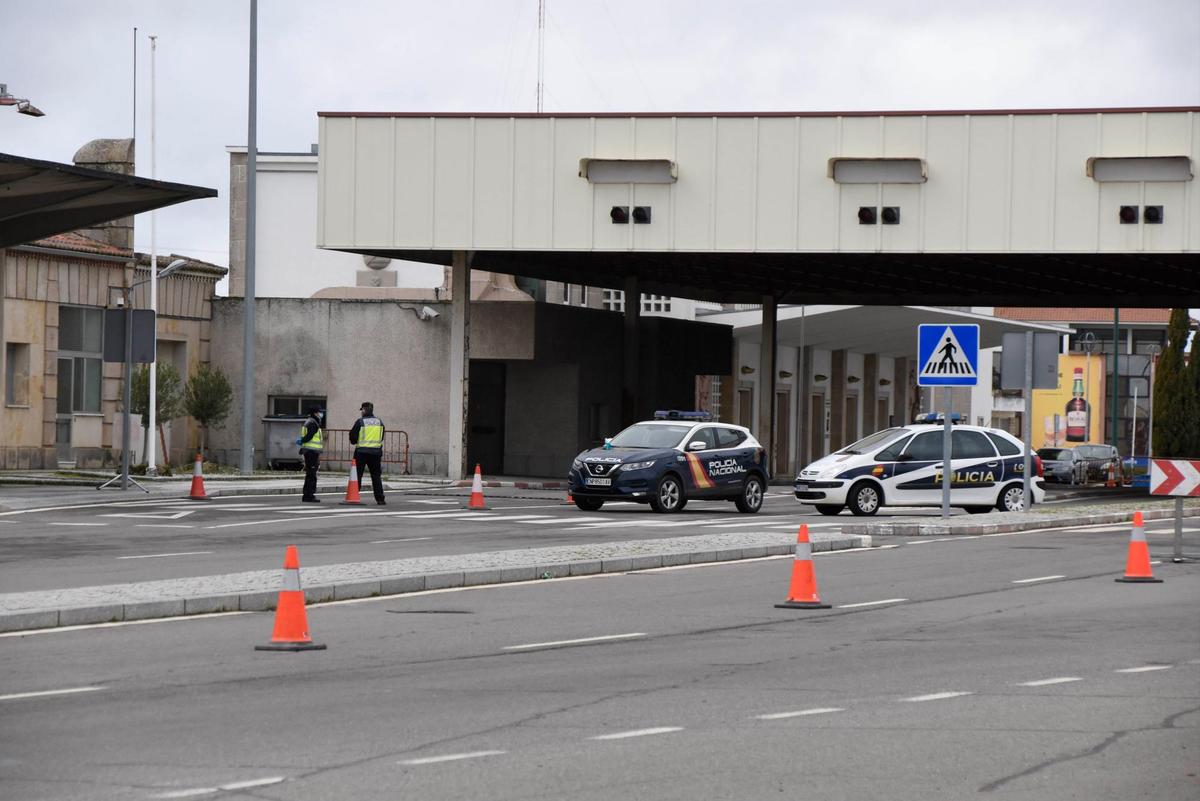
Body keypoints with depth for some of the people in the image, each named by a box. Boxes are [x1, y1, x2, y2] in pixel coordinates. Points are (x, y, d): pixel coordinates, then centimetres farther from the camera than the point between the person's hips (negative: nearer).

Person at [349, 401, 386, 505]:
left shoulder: (360, 422, -8)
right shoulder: (379, 422, 6)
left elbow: (353, 438, -5)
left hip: (362, 452, -3)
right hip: (376, 452, 3)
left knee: (357, 475, 3)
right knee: (376, 476, 8)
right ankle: (380, 499, 5)